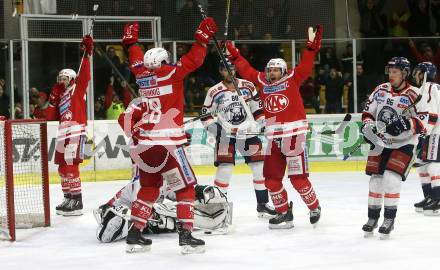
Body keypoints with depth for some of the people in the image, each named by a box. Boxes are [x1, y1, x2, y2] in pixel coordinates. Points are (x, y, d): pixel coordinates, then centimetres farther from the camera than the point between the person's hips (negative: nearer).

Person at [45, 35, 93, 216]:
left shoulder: (78, 87, 6)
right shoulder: (60, 95, 25)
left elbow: (84, 74, -10)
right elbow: (51, 116, 19)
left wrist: (86, 54, -16)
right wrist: (53, 100, 9)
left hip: (76, 131, -9)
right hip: (63, 133, 9)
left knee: (70, 166, -16)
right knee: (63, 167, 13)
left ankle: (77, 201, -16)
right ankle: (69, 198, 24)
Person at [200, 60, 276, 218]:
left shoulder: (248, 86, 0)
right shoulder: (215, 92, -6)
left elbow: (258, 108, 9)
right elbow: (206, 116, 0)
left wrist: (262, 124, 1)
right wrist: (215, 129, -14)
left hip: (248, 133, 3)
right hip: (226, 135, -3)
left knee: (260, 168, 2)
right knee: (224, 169, -13)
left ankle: (262, 205, 14)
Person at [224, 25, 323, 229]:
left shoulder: (292, 79, 0)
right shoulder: (262, 82, 11)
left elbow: (306, 65, -10)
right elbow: (246, 70, 20)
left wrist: (312, 45, -18)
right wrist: (234, 54, 22)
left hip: (294, 135, -5)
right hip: (273, 138, 5)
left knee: (298, 178, -5)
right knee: (271, 178, 4)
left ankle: (314, 207, 16)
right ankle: (284, 212, 17)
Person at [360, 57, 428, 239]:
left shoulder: (413, 95, -12)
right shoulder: (380, 90, 3)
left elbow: (423, 122, -17)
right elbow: (368, 112, 12)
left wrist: (405, 125, -32)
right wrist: (368, 126, -6)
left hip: (403, 145, -5)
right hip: (380, 142, 5)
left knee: (391, 179, -17)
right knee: (375, 180, 5)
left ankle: (389, 220, -5)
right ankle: (372, 218, 21)